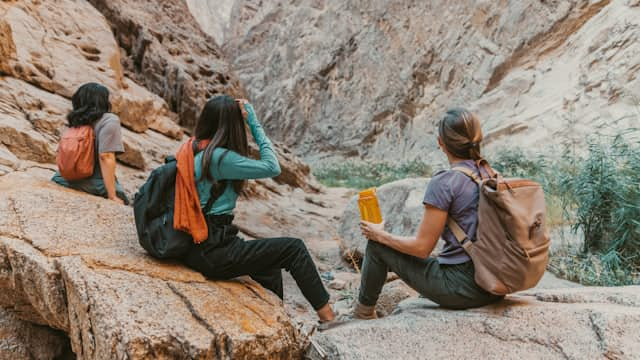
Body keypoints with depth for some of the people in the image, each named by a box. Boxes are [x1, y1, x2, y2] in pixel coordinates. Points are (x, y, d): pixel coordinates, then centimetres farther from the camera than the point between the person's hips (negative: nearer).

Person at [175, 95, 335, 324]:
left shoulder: (192, 148, 7)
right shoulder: (219, 157, -20)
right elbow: (272, 168, -14)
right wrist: (255, 123, -8)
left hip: (197, 248, 10)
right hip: (213, 253, -10)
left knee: (269, 267, 26)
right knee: (294, 249, -3)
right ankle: (326, 313, 10)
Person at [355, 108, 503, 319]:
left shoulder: (444, 183, -18)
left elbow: (421, 247, -15)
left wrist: (381, 235, 1)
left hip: (462, 288, -8)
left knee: (377, 246, 8)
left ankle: (362, 315, 28)